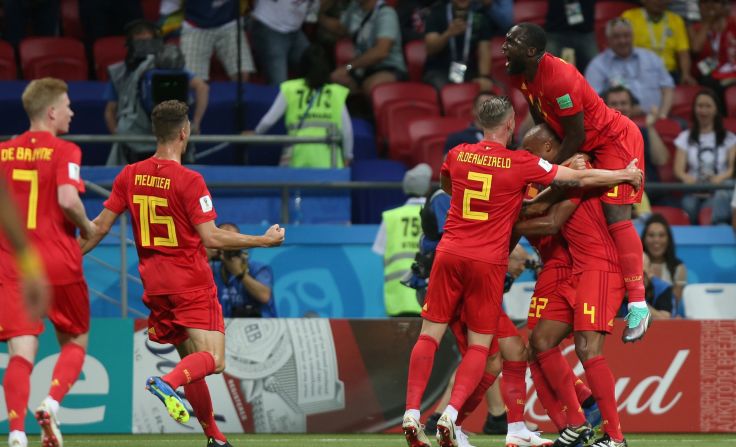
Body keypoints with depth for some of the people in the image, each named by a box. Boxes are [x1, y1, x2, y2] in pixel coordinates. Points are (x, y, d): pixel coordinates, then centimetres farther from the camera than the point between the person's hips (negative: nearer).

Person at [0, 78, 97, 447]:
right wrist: (87, 227, -2)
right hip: (59, 263, -3)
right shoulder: (64, 151, -7)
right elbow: (68, 199, -20)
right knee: (75, 341, 16)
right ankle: (51, 404, -8)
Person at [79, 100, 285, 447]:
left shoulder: (130, 175, 2)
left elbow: (100, 226, 4)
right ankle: (167, 383, -38)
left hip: (155, 284, 6)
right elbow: (211, 238, -17)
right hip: (192, 283, -6)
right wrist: (265, 240, -8)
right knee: (212, 360, -11)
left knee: (192, 360, 15)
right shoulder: (189, 181, -14)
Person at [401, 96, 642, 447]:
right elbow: (580, 179, 3)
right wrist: (626, 175, 17)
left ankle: (411, 413, -4)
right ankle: (451, 415, -10)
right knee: (479, 345, 5)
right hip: (489, 261, -3)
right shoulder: (521, 163, -4)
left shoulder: (457, 155, 6)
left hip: (449, 253, 3)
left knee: (430, 335, 6)